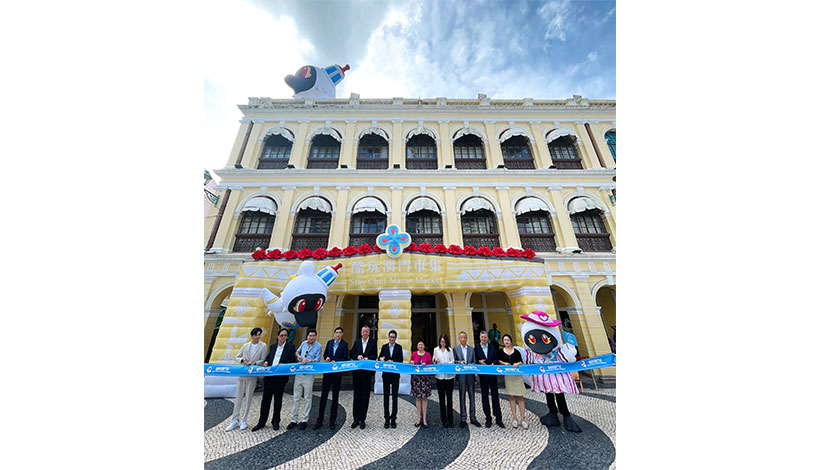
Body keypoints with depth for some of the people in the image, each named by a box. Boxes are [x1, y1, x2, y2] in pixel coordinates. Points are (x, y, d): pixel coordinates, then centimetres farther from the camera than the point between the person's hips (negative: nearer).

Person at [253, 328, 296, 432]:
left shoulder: (290, 347, -6)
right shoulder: (273, 346, 9)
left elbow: (292, 361, -8)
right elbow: (268, 357, 18)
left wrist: (283, 364, -22)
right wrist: (266, 362, -3)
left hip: (280, 377, -3)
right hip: (269, 376, 4)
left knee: (278, 400, 10)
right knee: (266, 399, 10)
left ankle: (275, 422, 28)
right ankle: (261, 422, 28)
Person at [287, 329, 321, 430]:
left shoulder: (318, 346, -8)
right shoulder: (303, 343, 5)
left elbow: (317, 360, -10)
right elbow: (297, 352, 21)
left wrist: (308, 360, -23)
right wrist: (298, 356, 0)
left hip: (309, 375, -3)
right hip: (299, 373, 4)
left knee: (307, 398, 6)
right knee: (296, 397, 10)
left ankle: (304, 420, 20)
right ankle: (294, 420, 23)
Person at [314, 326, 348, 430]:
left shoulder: (344, 344, -7)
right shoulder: (329, 342, 7)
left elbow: (345, 358, -9)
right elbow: (325, 354, 15)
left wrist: (335, 361, -19)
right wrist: (327, 358, -6)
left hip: (337, 372, -3)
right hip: (327, 372, 3)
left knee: (335, 397, 8)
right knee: (323, 395, 9)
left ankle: (332, 421, 22)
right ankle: (319, 420, 23)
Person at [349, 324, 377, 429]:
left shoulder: (373, 342, 0)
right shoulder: (357, 342, 9)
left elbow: (374, 356, -6)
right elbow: (351, 354, 6)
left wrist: (367, 358, -22)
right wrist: (358, 356, -12)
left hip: (367, 372, -2)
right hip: (357, 371, 2)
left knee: (365, 395, 6)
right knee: (356, 395, 11)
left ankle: (362, 419, 19)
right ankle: (356, 419, 23)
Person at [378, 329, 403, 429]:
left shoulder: (399, 347, -1)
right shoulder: (384, 347, 5)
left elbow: (400, 360, -7)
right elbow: (380, 358, 5)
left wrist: (392, 361, -22)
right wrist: (381, 359, -17)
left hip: (395, 375, -1)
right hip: (386, 374, 2)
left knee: (395, 396, 6)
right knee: (386, 396, 7)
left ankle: (393, 419, 18)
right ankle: (387, 419, 20)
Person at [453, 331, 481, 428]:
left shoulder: (471, 349, 8)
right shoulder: (455, 349, 1)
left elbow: (474, 361, 8)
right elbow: (453, 361, 0)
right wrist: (459, 362, -18)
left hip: (471, 375, 2)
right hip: (461, 376, -2)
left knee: (472, 397, 10)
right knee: (462, 397, 6)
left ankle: (473, 418, 24)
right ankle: (463, 419, 19)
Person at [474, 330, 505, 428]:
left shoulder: (492, 347, 3)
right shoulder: (477, 348, -3)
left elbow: (496, 359, 5)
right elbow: (475, 360, 2)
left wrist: (493, 363, -14)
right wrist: (479, 361, -18)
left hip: (492, 374, 1)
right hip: (483, 375, -1)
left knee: (495, 395, 7)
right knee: (485, 396, 9)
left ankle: (498, 418, 20)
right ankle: (488, 418, 22)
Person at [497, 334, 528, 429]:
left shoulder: (516, 351, 1)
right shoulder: (501, 351, 2)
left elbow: (521, 362, 4)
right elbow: (499, 361, 7)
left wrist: (518, 363, -15)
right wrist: (504, 363, -10)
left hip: (517, 375, -1)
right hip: (508, 376, 1)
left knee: (520, 397, -1)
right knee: (511, 397, 7)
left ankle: (522, 419, 9)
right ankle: (515, 419, 17)